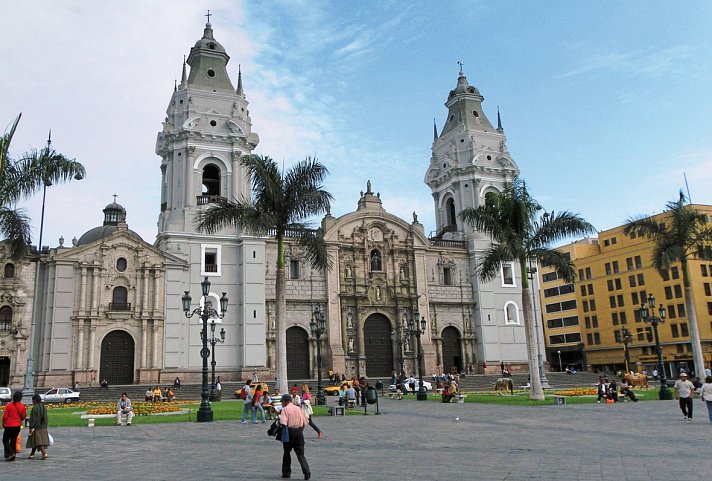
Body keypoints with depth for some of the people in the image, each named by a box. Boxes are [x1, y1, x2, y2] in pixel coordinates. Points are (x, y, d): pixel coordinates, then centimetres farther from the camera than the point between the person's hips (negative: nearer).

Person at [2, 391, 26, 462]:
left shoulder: (9, 405, -12)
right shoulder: (22, 406, -4)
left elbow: (5, 416, -9)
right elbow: (24, 416, 3)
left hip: (9, 426, -3)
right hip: (17, 426, 3)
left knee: (5, 440, 10)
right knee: (14, 441, 14)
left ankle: (11, 453, -7)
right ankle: (12, 457, 14)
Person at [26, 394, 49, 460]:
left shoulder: (35, 408, -14)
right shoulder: (44, 407, 9)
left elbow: (33, 419, -17)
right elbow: (45, 418, 14)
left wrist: (31, 427, -14)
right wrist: (45, 426, 21)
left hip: (36, 427, -7)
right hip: (43, 427, 7)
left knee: (38, 441, -7)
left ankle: (44, 453, -19)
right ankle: (32, 454, 25)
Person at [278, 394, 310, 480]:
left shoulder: (285, 409, -5)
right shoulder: (298, 408, 10)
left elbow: (283, 423, -20)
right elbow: (305, 422, 9)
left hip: (290, 432, -4)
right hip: (299, 432, 4)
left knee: (287, 452, 15)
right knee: (300, 454, 5)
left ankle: (286, 472, 22)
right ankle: (306, 472, -12)